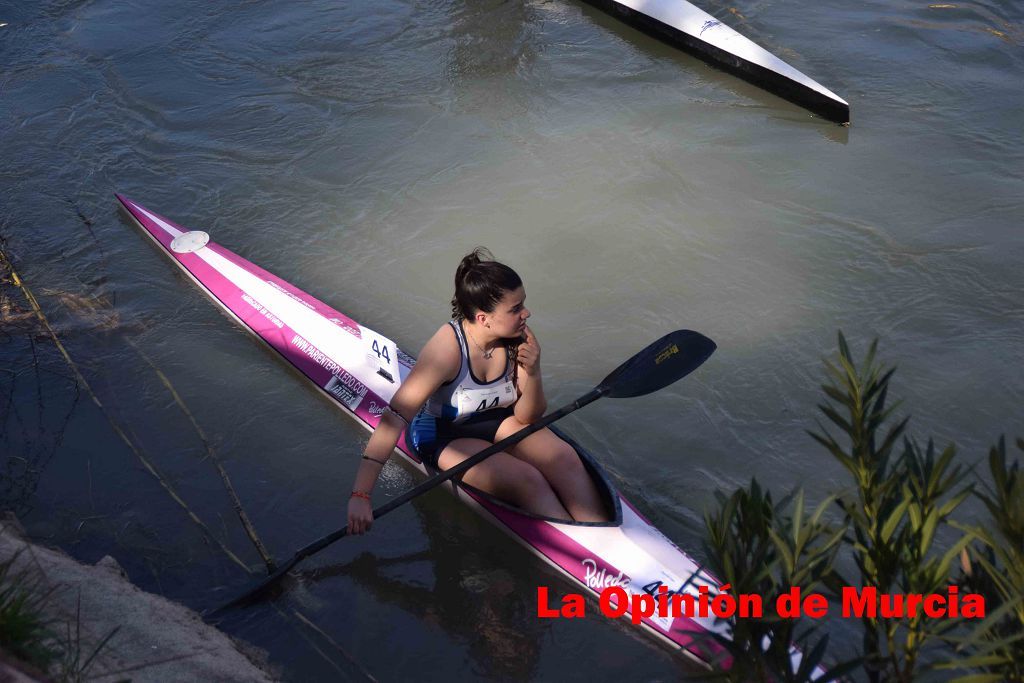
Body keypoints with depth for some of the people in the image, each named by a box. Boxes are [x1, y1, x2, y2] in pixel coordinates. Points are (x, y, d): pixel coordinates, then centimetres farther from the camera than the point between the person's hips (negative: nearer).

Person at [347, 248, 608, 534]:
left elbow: (526, 418, -7)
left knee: (564, 458, -19)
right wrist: (360, 495, -39)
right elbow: (395, 417, -34)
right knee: (527, 480, -26)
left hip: (496, 420, 5)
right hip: (442, 435, -5)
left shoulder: (519, 339, -15)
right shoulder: (449, 347, -30)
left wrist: (533, 374, -28)